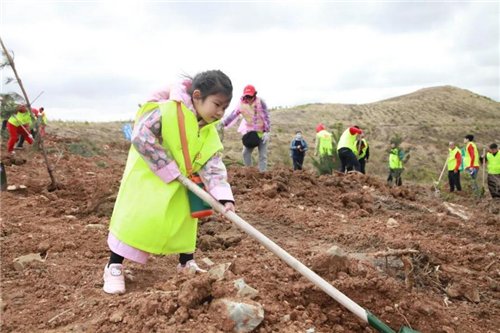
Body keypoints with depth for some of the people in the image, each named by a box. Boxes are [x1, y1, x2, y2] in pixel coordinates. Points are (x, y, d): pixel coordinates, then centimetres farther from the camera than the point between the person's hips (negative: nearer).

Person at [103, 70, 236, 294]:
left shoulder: (210, 135, -5)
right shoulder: (168, 110, -26)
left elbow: (214, 166, -10)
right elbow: (141, 135, -30)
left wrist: (224, 197, -27)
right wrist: (169, 169, -26)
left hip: (178, 184, 7)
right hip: (148, 175, -7)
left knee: (183, 218, 12)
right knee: (137, 215, -10)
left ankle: (186, 262, 29)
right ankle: (114, 266, 2)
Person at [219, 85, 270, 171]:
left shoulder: (260, 102, -18)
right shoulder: (241, 103, -10)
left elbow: (266, 117, -17)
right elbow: (233, 115, -15)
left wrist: (267, 132, -21)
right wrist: (223, 123, -32)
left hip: (262, 132, -3)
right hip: (250, 132, 4)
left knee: (262, 155, -1)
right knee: (246, 153, 3)